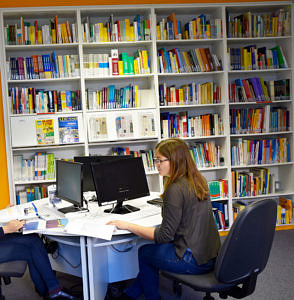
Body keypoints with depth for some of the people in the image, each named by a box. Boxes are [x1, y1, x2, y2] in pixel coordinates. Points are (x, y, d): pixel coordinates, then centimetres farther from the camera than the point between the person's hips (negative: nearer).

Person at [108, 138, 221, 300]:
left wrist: (127, 226, -13)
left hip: (195, 261, -8)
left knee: (144, 252, 14)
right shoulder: (198, 181, 4)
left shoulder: (175, 189, -22)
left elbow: (164, 236, -18)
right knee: (152, 249, 22)